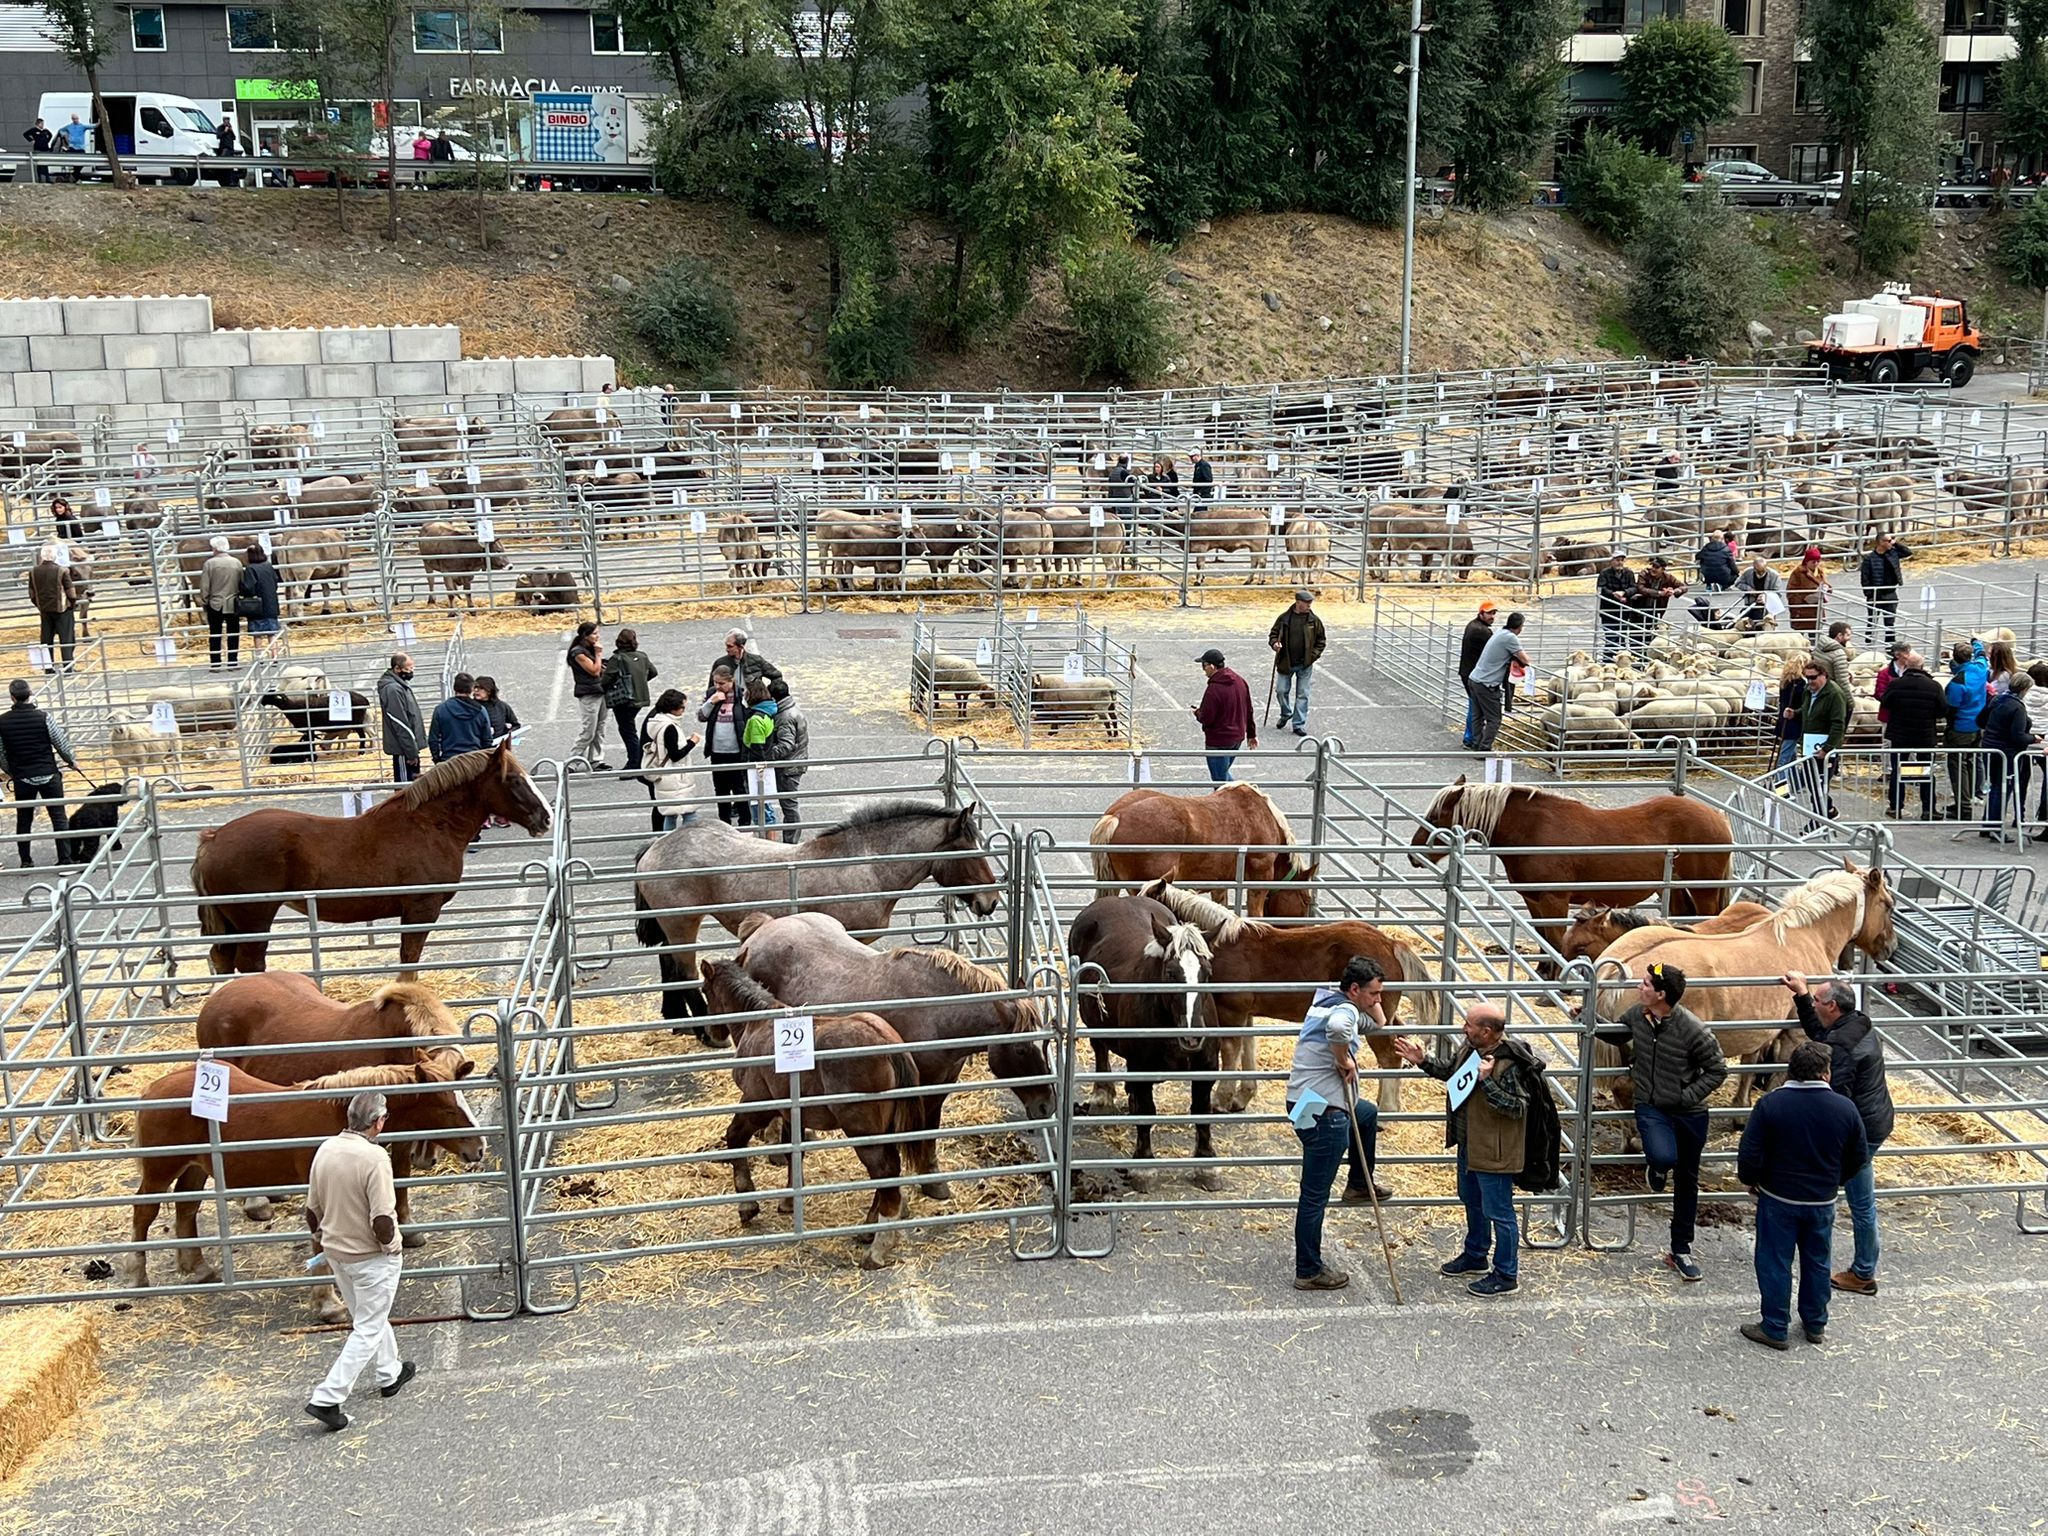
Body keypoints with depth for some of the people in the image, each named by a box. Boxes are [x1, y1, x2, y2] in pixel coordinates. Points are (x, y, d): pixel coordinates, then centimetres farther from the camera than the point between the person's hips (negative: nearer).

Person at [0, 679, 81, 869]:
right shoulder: (43, 717, -12)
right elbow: (61, 743, -4)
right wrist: (72, 761, 14)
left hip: (22, 778, 2)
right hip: (48, 775, -2)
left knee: (23, 820, 14)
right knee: (59, 817, 4)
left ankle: (26, 861, 19)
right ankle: (65, 859, 0)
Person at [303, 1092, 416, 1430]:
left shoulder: (326, 1149, -4)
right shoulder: (375, 1157, -25)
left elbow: (312, 1210, 6)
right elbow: (382, 1220, -28)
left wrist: (324, 1242, 21)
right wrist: (392, 1247, -8)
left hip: (336, 1253, 7)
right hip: (372, 1258, -7)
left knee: (368, 1316, 25)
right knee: (368, 1330, 5)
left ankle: (390, 1375, 42)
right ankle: (327, 1398, 1)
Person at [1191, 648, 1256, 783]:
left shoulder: (1213, 690, -25)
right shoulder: (1240, 681, 1)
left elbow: (1206, 718, -21)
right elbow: (1248, 710, 9)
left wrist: (1197, 712, 2)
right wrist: (1251, 734, 18)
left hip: (1218, 742, -8)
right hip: (1238, 738, 8)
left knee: (1220, 780, 4)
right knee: (1223, 773, 25)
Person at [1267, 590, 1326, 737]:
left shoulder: (1314, 620, -3)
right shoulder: (1284, 618, -5)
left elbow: (1321, 640, 7)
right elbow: (1273, 633, 6)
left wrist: (1314, 655, -4)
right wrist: (1274, 643, -15)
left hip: (1305, 664, 0)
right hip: (1285, 663, 0)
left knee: (1302, 695, 3)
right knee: (1282, 690, 7)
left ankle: (1299, 725, 10)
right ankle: (1286, 714, 34)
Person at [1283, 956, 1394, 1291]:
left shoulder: (1328, 998, 13)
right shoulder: (1345, 1010, -16)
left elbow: (1380, 1023, 30)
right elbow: (1338, 1028, -44)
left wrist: (1373, 1004, 17)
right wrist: (1345, 1060, -28)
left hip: (1307, 1101, 10)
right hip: (1321, 1112, -10)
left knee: (1367, 1112, 36)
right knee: (1315, 1195, -1)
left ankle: (1359, 1184, 45)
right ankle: (1309, 1271, 7)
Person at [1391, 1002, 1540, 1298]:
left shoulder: (1509, 1065, -28)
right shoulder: (1470, 1049, -1)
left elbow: (1516, 1107, -28)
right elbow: (1448, 1068, 18)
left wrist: (1487, 1081, -35)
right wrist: (1422, 1061, 4)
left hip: (1494, 1152, -10)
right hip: (1469, 1145, 10)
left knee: (1498, 1212, 3)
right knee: (1472, 1202, 26)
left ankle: (1506, 1275, 16)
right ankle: (1475, 1256, 45)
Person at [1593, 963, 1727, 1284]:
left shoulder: (1693, 1030, -20)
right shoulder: (1637, 1016, -7)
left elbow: (1717, 1070, -9)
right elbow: (1616, 1034, 16)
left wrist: (1687, 1096, -15)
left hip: (1689, 1113, -1)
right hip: (1651, 1108, 1)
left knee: (1686, 1183, 13)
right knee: (1664, 1157, -30)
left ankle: (1680, 1251, 28)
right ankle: (1657, 1168, 10)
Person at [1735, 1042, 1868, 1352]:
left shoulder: (1770, 1104, -17)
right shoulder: (1845, 1109, -9)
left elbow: (1749, 1156, -17)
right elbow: (1859, 1158, 3)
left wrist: (1751, 1180, 3)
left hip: (1778, 1199, -3)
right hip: (1823, 1201, 3)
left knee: (1774, 1264, 9)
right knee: (1817, 1263, 19)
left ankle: (1774, 1329, 17)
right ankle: (1815, 1325, 32)